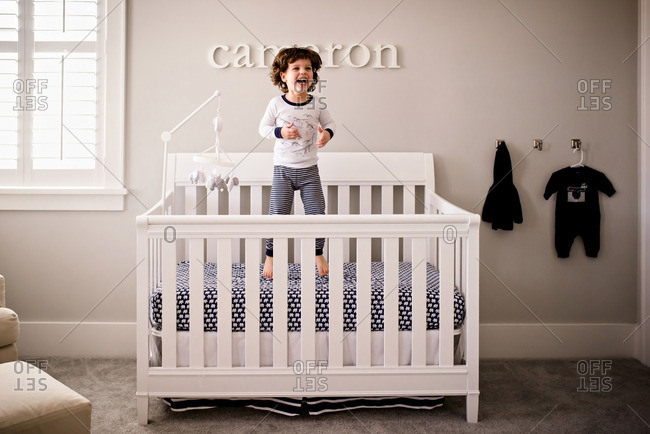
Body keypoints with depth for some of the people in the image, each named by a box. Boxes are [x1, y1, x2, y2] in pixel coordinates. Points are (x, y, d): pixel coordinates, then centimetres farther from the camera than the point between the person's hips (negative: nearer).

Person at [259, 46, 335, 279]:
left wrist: (327, 133, -12)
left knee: (316, 213, 4)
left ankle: (318, 254, 24)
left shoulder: (317, 105, -3)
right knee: (278, 214, -2)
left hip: (309, 170, 2)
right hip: (283, 169, -1)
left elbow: (330, 123, 11)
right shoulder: (276, 104, -7)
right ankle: (271, 255, 16)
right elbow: (263, 127, 3)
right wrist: (281, 132, -16)